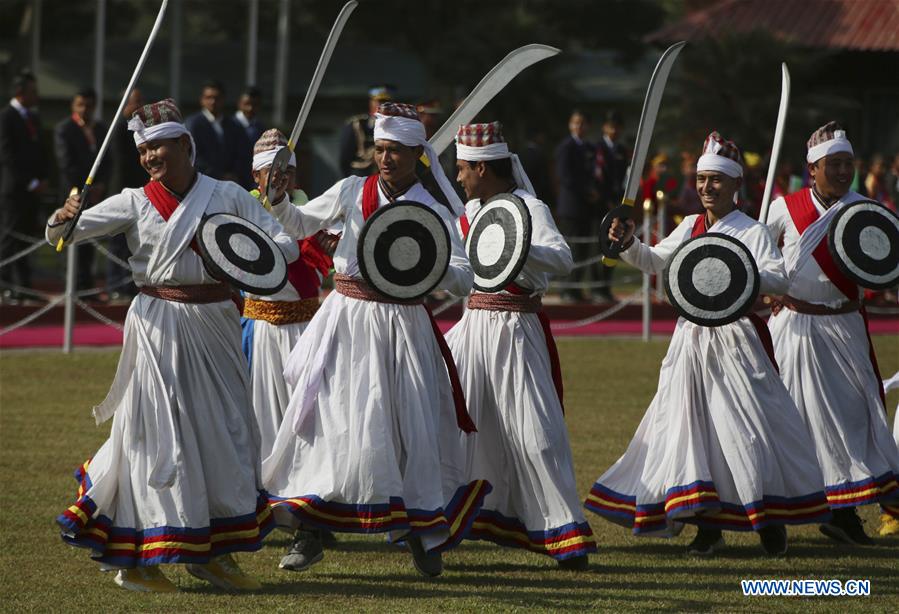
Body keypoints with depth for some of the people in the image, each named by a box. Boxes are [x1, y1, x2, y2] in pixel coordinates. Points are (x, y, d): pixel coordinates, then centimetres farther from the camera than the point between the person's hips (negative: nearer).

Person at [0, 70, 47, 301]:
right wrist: (31, 183, -15)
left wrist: (42, 180, 7)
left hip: (31, 189, 8)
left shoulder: (33, 117, 16)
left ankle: (23, 287, 8)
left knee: (25, 238, 7)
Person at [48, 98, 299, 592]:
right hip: (158, 324, -2)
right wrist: (64, 219, -25)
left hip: (214, 324, 3)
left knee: (225, 431, 7)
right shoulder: (134, 204, 1)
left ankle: (213, 552, 19)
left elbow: (286, 245, 2)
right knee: (157, 434, -4)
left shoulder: (228, 196, 3)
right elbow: (60, 236, -1)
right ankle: (138, 557, 2)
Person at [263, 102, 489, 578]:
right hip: (347, 321, 1)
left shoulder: (433, 212, -2)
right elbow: (301, 225, 15)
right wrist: (278, 200, -3)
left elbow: (463, 282, -8)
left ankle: (422, 536, 16)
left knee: (413, 426, 0)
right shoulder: (353, 191, 5)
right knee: (328, 418, -2)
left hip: (402, 325, -1)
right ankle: (312, 533, 6)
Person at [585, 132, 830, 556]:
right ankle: (709, 525, 11)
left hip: (735, 336, -6)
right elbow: (655, 262, 19)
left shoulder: (751, 232, -6)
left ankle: (770, 518, 9)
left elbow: (779, 279, -16)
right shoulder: (691, 226, 12)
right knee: (693, 424, 3)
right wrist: (629, 243, 0)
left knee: (748, 424, -6)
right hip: (693, 335, 6)